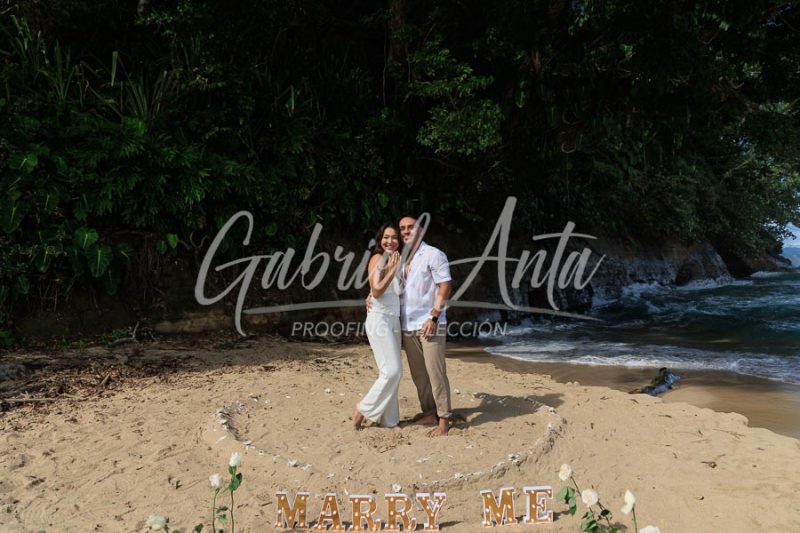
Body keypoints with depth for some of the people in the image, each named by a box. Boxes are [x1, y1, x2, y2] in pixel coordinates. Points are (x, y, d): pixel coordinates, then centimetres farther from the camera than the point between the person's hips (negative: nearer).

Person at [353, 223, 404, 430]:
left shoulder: (397, 261, 15)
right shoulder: (378, 258, -7)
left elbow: (401, 290, 12)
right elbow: (376, 291, -15)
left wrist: (398, 268, 1)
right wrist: (392, 270, -16)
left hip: (394, 320, 8)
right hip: (379, 318, -8)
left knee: (394, 372, 7)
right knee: (391, 370, -11)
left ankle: (389, 419, 15)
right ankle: (363, 409, 3)